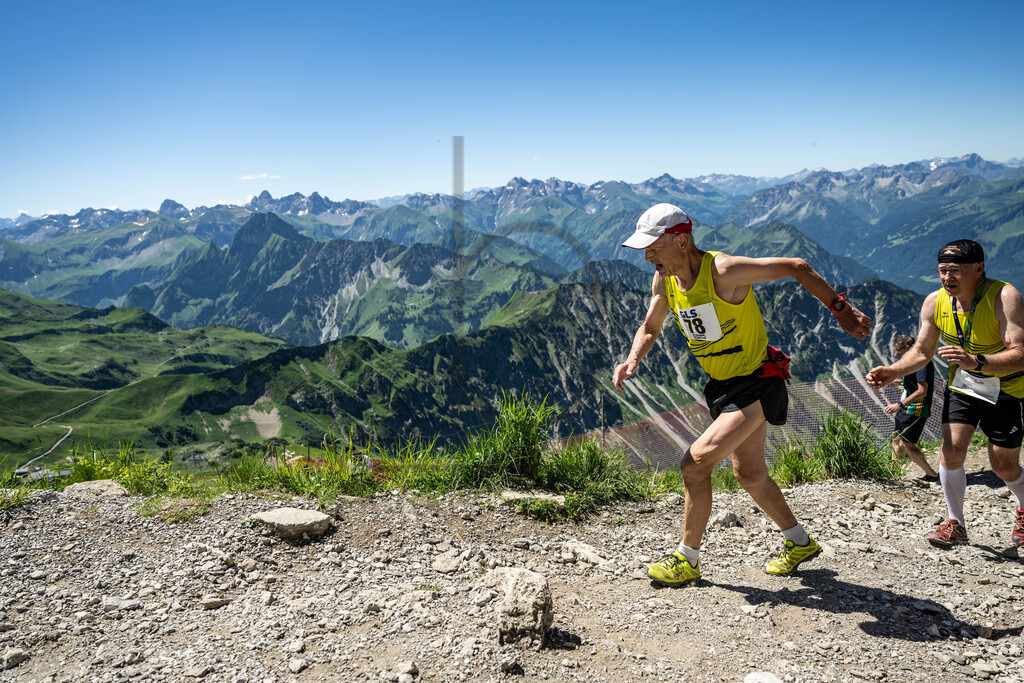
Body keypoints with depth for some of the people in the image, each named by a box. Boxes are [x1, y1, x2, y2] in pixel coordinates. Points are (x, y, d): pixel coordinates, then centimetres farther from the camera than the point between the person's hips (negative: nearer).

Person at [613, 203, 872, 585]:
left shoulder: (723, 271, -26)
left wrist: (841, 310, -14)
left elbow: (796, 268, -17)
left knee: (696, 463, -16)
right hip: (723, 386, 9)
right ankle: (800, 543, 41)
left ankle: (687, 561, 1)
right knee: (750, 475, 19)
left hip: (757, 385, -8)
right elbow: (649, 328, 10)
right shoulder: (664, 281, -5)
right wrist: (633, 360, -11)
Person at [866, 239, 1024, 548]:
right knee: (950, 452, -10)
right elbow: (921, 351, -1)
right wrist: (892, 372, -19)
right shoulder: (934, 303, -13)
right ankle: (956, 524, 8)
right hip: (962, 386, 4)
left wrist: (975, 361, -52)